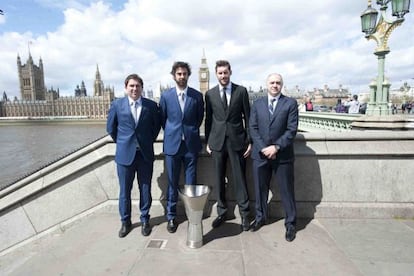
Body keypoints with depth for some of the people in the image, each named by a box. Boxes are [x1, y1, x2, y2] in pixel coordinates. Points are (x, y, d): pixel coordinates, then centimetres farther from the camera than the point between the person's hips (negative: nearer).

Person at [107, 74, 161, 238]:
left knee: (145, 189, 10)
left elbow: (157, 125, 11)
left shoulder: (151, 105, -1)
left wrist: (149, 141, 8)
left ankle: (145, 220, 28)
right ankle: (125, 222, 28)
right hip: (125, 154, 0)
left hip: (145, 154, 0)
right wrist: (122, 143, 10)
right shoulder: (117, 105, -1)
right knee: (124, 191, 10)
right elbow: (110, 128, 9)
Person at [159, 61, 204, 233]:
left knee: (191, 183, 8)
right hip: (172, 144, 0)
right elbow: (163, 119, 10)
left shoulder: (197, 95, 1)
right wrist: (172, 133, 11)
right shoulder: (166, 96, 2)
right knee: (172, 183, 8)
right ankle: (171, 216, 23)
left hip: (191, 144, 0)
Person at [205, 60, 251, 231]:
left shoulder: (241, 91, 2)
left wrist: (249, 141, -1)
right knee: (219, 179, 9)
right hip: (217, 141, 2)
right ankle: (221, 212, 25)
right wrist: (207, 142, 6)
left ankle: (244, 213, 19)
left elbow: (247, 117, 3)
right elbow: (208, 119, 9)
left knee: (240, 178, 4)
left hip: (237, 140, -1)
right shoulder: (210, 94, 6)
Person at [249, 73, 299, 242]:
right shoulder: (257, 104, 9)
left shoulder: (290, 103, 1)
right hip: (260, 154, 3)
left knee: (287, 190, 7)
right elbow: (253, 128, 2)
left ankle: (290, 223, 25)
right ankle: (260, 217, 33)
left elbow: (292, 130, -6)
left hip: (283, 155, -2)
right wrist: (262, 148, -11)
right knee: (260, 189, 13)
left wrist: (276, 147, -15)